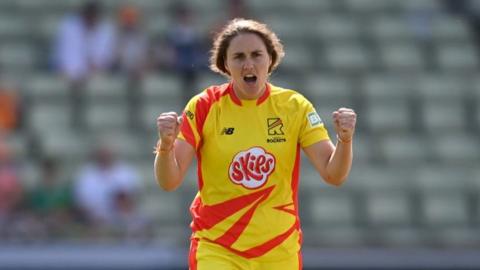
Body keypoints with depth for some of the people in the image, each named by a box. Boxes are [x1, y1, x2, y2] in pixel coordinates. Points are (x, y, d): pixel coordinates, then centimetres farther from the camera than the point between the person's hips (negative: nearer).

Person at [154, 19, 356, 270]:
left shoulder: (294, 106, -3)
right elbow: (169, 181, -11)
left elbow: (333, 174, -8)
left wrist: (344, 139, -28)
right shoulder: (204, 106, -6)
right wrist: (166, 145, -31)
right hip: (216, 249, -2)